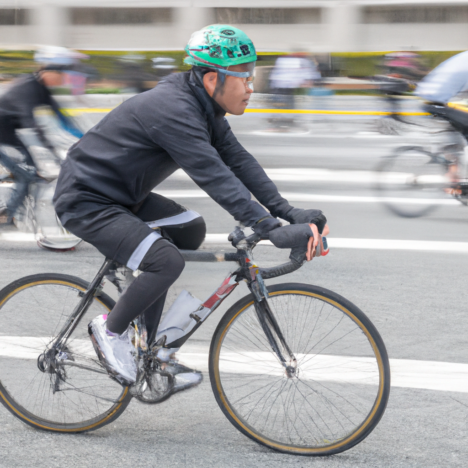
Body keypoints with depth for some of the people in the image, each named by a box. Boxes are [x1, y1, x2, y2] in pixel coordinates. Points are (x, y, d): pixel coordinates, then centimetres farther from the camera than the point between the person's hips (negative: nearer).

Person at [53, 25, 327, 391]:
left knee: (192, 230, 11)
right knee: (167, 262, -24)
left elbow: (238, 160, 2)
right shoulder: (173, 110, -28)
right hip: (86, 202, -11)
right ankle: (111, 330, 0)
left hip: (122, 196, 11)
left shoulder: (202, 106, 3)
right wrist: (270, 227, -38)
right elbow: (213, 175, -35)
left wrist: (288, 212, -7)